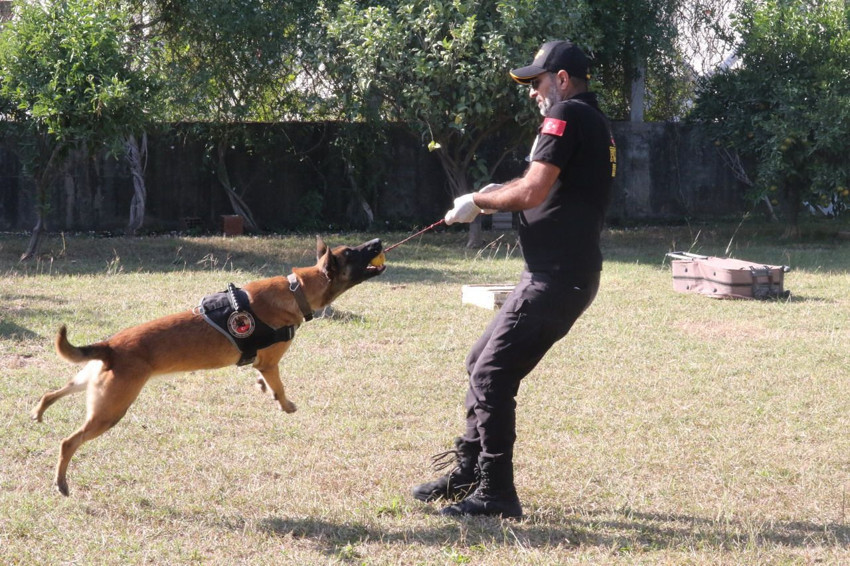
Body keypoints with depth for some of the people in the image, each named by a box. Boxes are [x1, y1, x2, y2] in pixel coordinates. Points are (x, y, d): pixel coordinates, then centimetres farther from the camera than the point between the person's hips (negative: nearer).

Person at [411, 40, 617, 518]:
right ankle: (467, 472, 25)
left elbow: (533, 192, -20)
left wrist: (480, 201, -6)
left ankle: (495, 495, -3)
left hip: (557, 277, -10)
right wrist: (502, 196, 9)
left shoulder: (567, 115, -11)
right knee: (484, 362, 18)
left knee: (493, 375, -8)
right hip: (564, 274, 10)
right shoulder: (597, 123, 19)